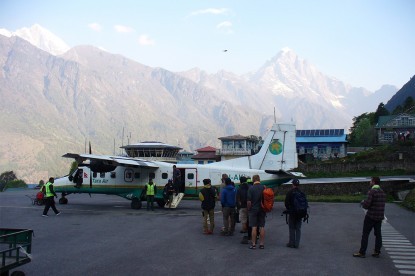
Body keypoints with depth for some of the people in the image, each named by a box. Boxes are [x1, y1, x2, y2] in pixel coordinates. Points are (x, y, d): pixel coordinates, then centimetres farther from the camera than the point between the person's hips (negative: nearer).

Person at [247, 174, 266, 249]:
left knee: (254, 227, -1)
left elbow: (249, 201, -12)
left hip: (253, 209, -3)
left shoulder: (251, 188, -11)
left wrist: (249, 209, 2)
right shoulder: (264, 187, 0)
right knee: (262, 227, 7)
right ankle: (261, 244, 11)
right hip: (262, 210, 3)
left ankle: (253, 244, 2)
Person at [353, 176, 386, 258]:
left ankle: (362, 252, 4)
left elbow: (366, 205, -21)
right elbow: (382, 204, 16)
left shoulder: (371, 191, -16)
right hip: (380, 217, 7)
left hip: (370, 217, -7)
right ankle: (377, 252, 17)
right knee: (378, 234, 12)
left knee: (365, 234, 1)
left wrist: (362, 202, 2)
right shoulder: (383, 192, 8)